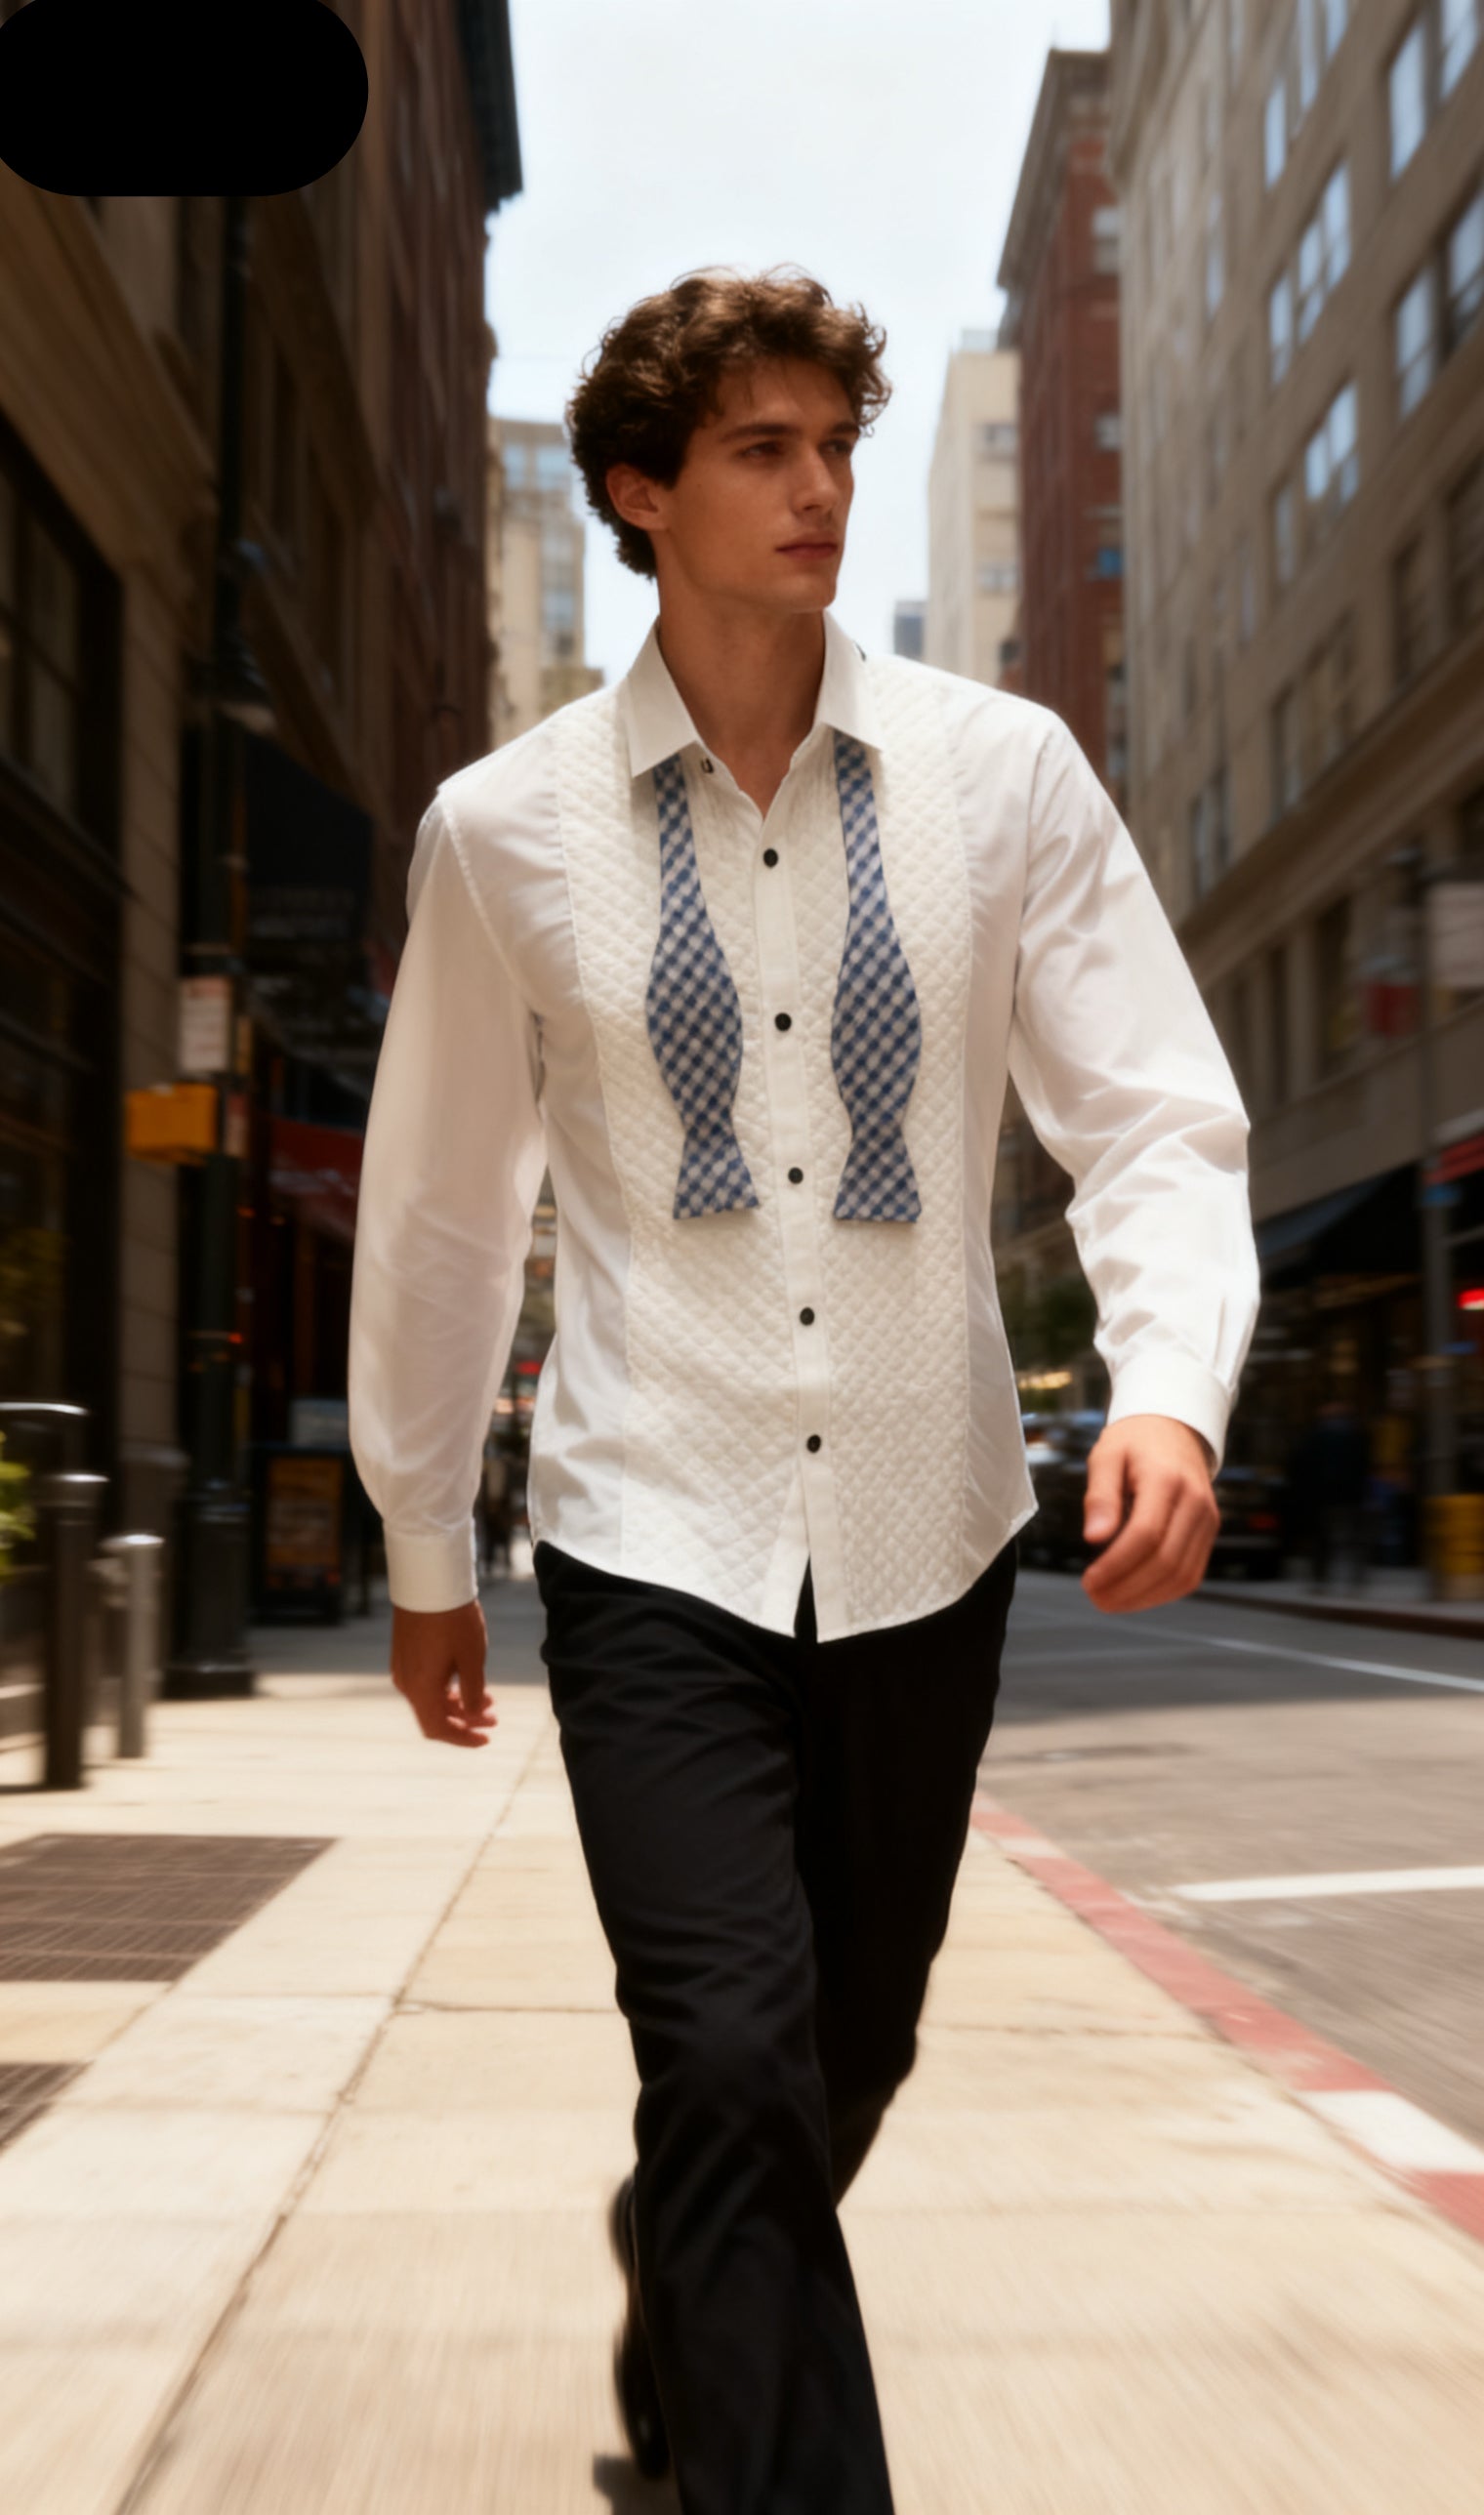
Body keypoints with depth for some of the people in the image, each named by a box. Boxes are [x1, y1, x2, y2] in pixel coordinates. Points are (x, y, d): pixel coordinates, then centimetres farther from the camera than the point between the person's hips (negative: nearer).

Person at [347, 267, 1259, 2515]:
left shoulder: (1003, 774, -3)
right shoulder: (504, 830, -2)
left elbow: (1160, 1120, -3)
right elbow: (436, 1210, 7)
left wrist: (1170, 1386, -23)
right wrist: (422, 1547, 14)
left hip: (924, 1533, 2)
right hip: (656, 1541, -1)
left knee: (848, 2063, 17)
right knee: (732, 2067, -14)